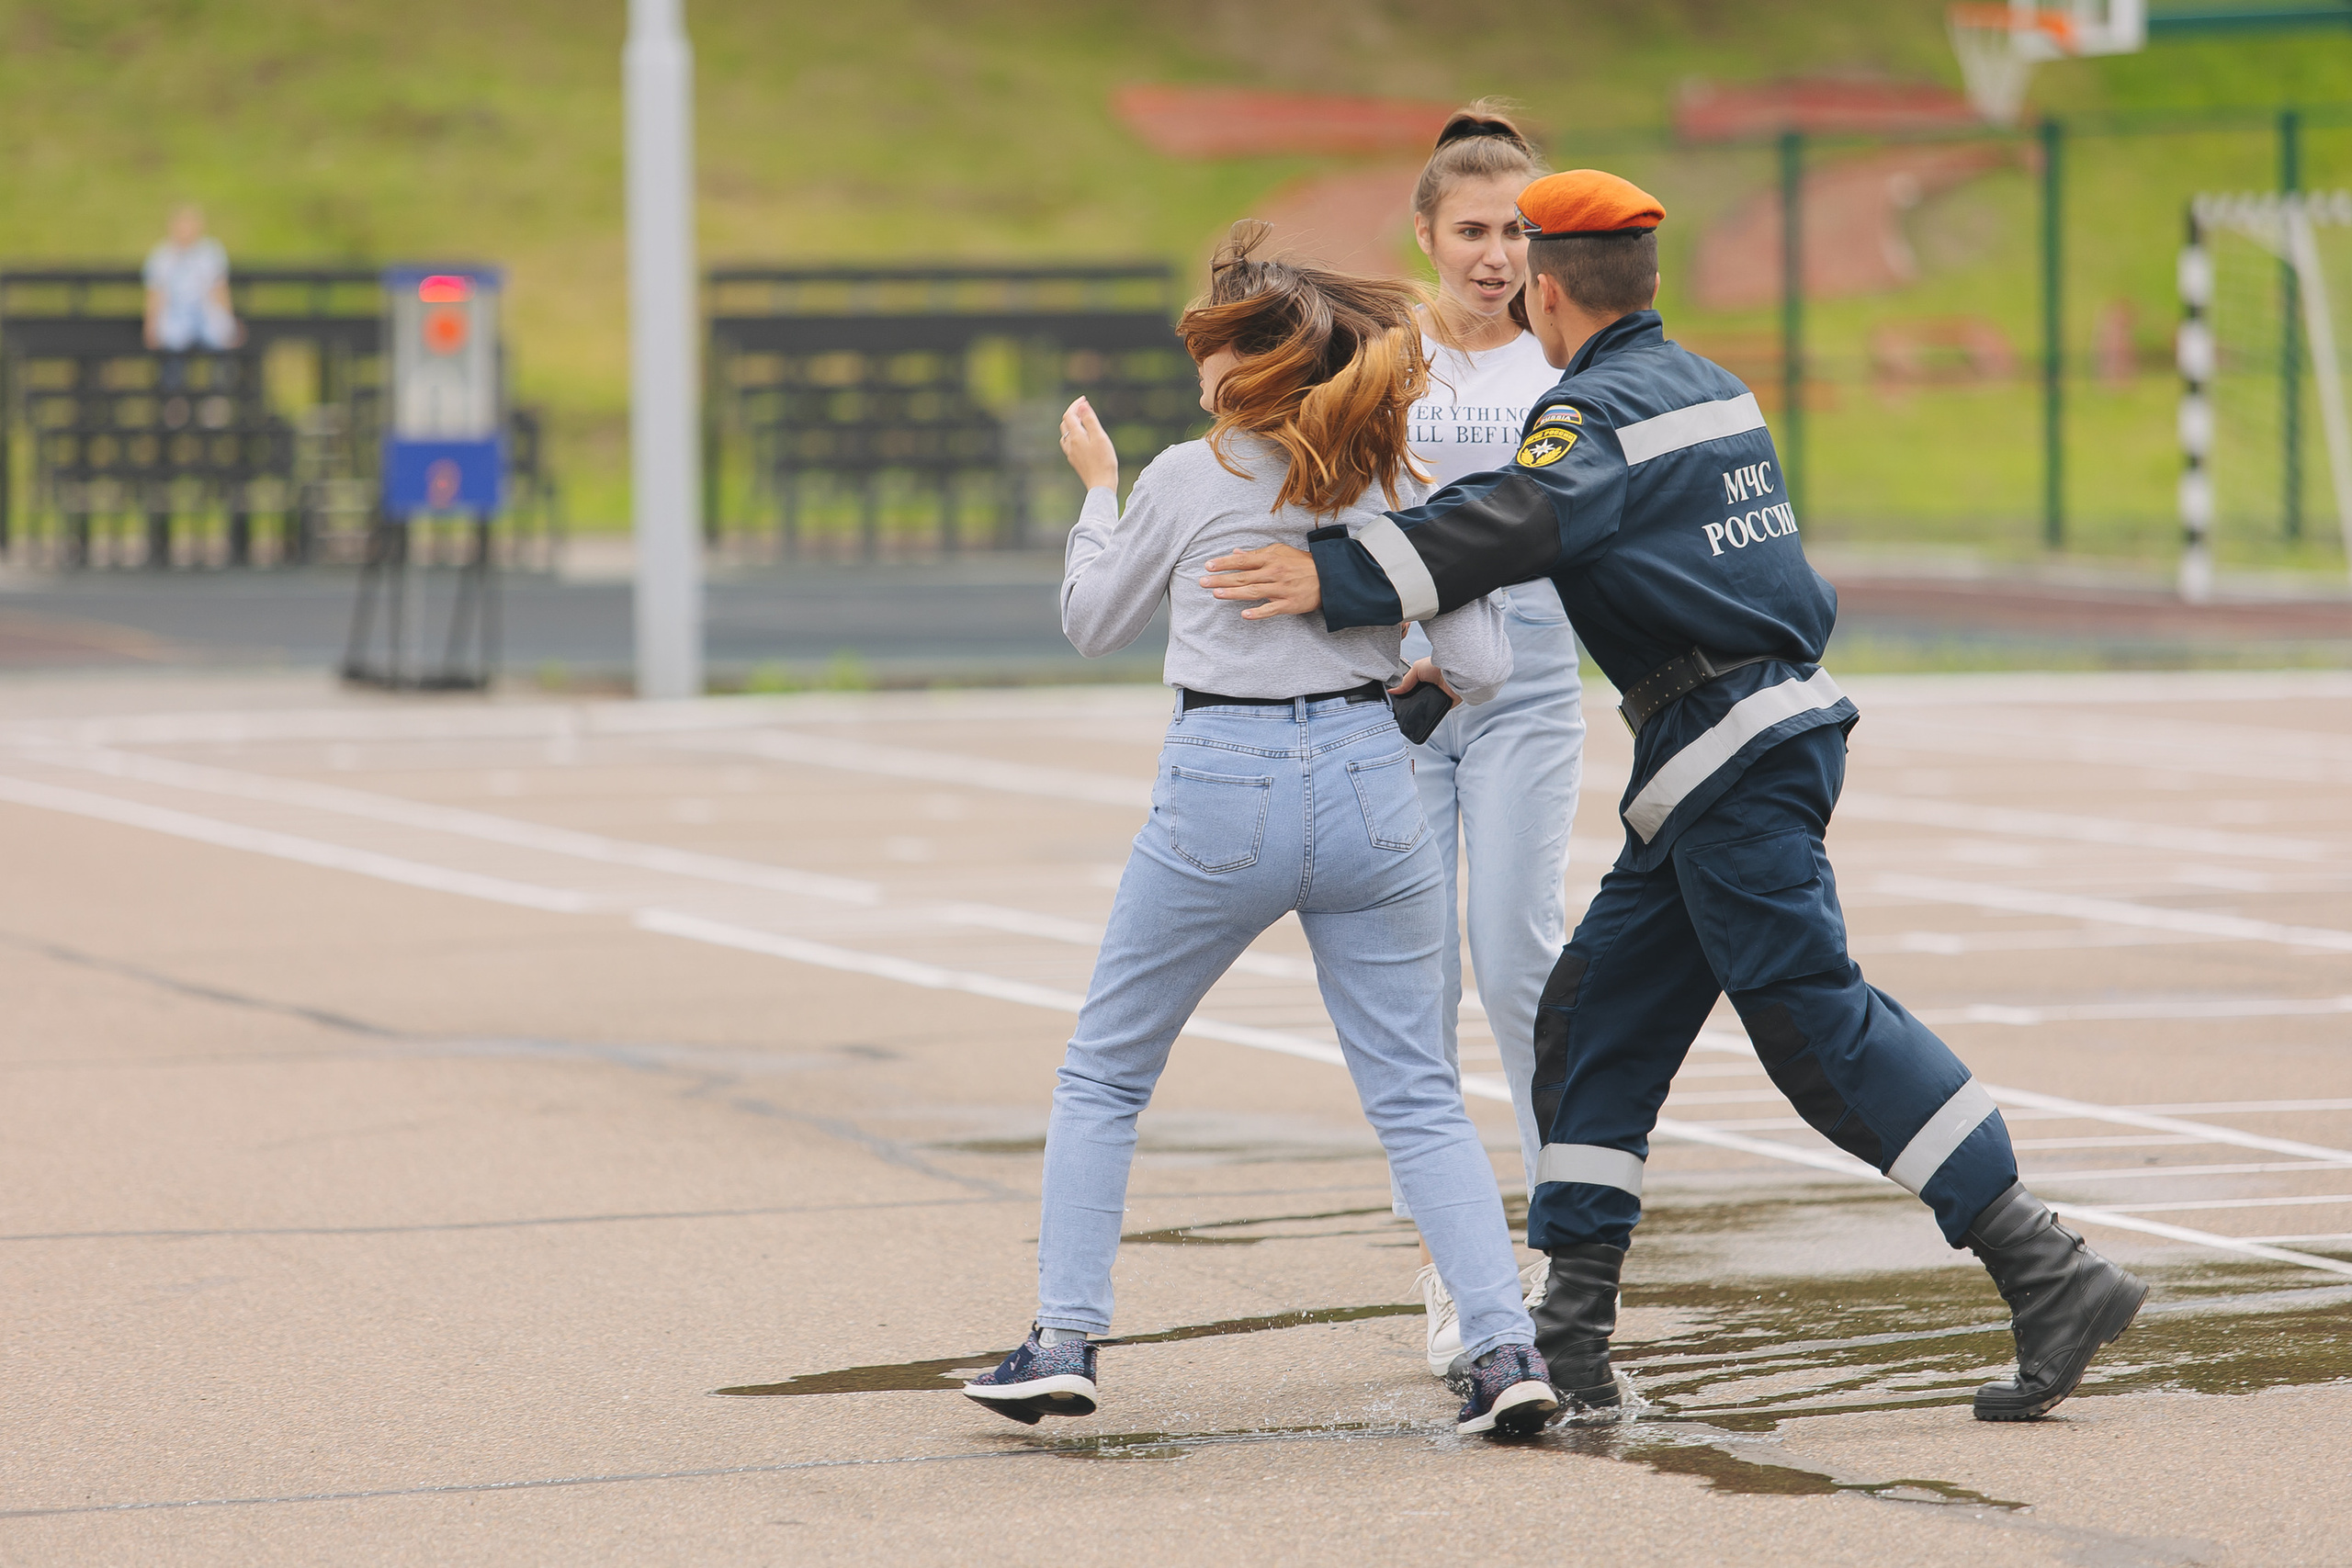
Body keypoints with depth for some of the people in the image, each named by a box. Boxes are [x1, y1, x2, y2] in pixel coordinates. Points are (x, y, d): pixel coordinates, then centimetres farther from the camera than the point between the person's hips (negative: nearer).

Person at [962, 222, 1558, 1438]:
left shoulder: (1189, 479, -2)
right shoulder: (1392, 485, 5)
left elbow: (1092, 624, 12)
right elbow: (1481, 667, 3)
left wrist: (1098, 489, 25)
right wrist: (1414, 676, 25)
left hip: (1220, 791, -2)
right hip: (1368, 782, 2)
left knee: (1103, 1075, 14)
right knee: (1417, 1097, 5)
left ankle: (1063, 1339, 7)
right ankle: (1504, 1346, -10)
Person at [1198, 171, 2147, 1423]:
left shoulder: (1598, 414, -11)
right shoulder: (1711, 389, 18)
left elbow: (1511, 524, -29)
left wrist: (1336, 578, -37)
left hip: (1729, 755, -10)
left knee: (1813, 1016, -12)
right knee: (1597, 1015, 10)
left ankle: (2048, 1272, -16)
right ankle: (1571, 1333, 9)